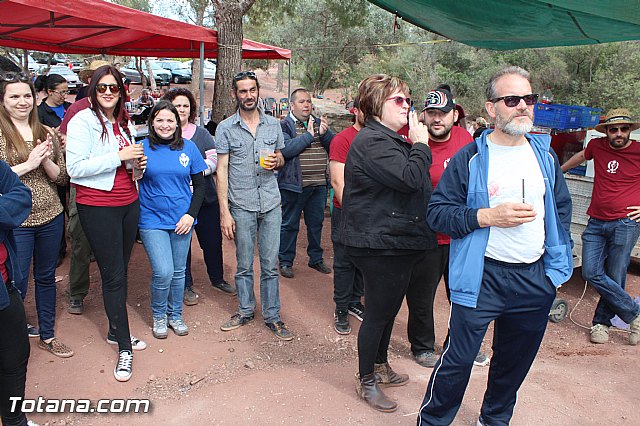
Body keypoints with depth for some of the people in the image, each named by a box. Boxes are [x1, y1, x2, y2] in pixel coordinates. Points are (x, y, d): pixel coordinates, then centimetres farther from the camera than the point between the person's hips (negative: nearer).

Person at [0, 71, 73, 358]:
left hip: (51, 217, 5)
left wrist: (46, 161, -12)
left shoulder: (46, 133, 7)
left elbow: (62, 177, 6)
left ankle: (47, 335, 32)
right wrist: (28, 164, -18)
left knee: (46, 277, 16)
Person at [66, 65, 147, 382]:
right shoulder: (82, 121, -8)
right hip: (98, 207, -6)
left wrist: (138, 163, 3)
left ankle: (116, 331, 29)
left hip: (128, 203, 7)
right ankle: (124, 347, 10)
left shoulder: (122, 123, 14)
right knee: (113, 275, -1)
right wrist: (119, 156, -20)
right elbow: (75, 168, -16)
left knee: (119, 271, 13)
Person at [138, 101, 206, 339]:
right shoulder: (143, 147, -3)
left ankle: (175, 315, 32)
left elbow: (199, 185, 5)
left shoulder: (188, 148, 2)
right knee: (163, 272, -9)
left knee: (178, 272, 11)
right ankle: (159, 316, 18)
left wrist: (191, 214, -5)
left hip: (181, 220, 2)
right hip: (152, 220, -2)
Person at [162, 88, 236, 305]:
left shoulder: (201, 133, 8)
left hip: (206, 197, 3)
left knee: (213, 241, 12)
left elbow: (214, 159, 1)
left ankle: (217, 279, 32)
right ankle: (186, 286, 24)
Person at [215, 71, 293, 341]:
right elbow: (222, 169, -3)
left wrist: (276, 161, -8)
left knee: (270, 265, 7)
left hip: (271, 203, 2)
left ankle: (272, 316, 19)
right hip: (241, 205, -2)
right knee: (244, 265, 9)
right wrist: (224, 211, -9)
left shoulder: (273, 124, 7)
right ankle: (245, 311, 28)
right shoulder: (225, 128, -1)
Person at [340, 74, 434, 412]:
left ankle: (381, 365, 42)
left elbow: (417, 186, 21)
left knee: (390, 308, 22)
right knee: (378, 312, 3)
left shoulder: (393, 141, 17)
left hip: (400, 242, 11)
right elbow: (409, 179, -27)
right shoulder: (372, 141, -18)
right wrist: (420, 145, -14)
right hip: (380, 245, -10)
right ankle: (366, 380, 23)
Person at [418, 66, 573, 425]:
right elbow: (437, 213, -11)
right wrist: (488, 216, -22)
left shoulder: (545, 155, 6)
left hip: (536, 280, 5)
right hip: (482, 278, -5)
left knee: (515, 362, 20)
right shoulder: (470, 158, -9)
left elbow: (562, 208, 17)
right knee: (457, 361, 0)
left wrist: (559, 261, 11)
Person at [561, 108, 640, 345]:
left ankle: (602, 322, 17)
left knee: (614, 278, -2)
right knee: (591, 273, -5)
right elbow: (582, 156, 32)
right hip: (596, 222, 4)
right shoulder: (597, 146, 7)